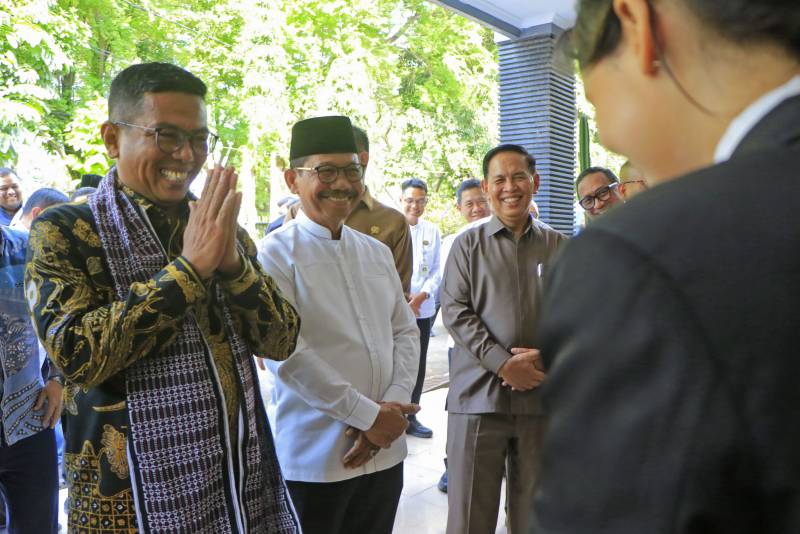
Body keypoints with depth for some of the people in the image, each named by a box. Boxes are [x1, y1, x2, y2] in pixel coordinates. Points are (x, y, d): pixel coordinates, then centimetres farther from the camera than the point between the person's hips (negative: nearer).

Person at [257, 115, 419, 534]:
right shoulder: (275, 255, -10)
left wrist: (394, 406, -7)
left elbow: (406, 332, 8)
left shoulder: (377, 253, 10)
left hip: (385, 451, 6)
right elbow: (285, 355, -16)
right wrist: (369, 415, -14)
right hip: (314, 459, -5)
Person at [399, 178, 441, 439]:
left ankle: (410, 415, 22)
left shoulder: (432, 230, 8)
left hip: (423, 308, 3)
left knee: (418, 364, 9)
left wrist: (423, 295, -8)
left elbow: (437, 270, 7)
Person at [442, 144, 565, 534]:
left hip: (542, 394, 2)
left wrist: (548, 356, -12)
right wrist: (503, 363, -12)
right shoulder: (468, 244, 6)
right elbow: (455, 311, -3)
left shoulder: (558, 246, 10)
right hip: (478, 393, -1)